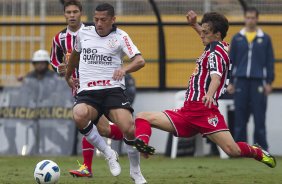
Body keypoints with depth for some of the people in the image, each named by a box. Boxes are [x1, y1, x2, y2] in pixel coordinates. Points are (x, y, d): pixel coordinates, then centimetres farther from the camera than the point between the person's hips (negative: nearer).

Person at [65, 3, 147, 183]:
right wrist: (68, 76, 44)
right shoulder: (83, 33, 10)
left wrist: (124, 69, -31)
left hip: (113, 90, -2)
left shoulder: (120, 37, 0)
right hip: (88, 92, 2)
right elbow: (75, 54, 32)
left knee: (129, 129, -21)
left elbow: (140, 60, -11)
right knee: (79, 116, -34)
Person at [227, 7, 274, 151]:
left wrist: (269, 82, -1)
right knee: (240, 116, 1)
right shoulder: (237, 38, 9)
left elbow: (270, 62, 5)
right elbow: (231, 61, 10)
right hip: (241, 81, 1)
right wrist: (230, 82, 4)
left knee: (259, 116, -3)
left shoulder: (265, 39, 6)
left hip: (258, 81, -1)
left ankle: (262, 147, 1)